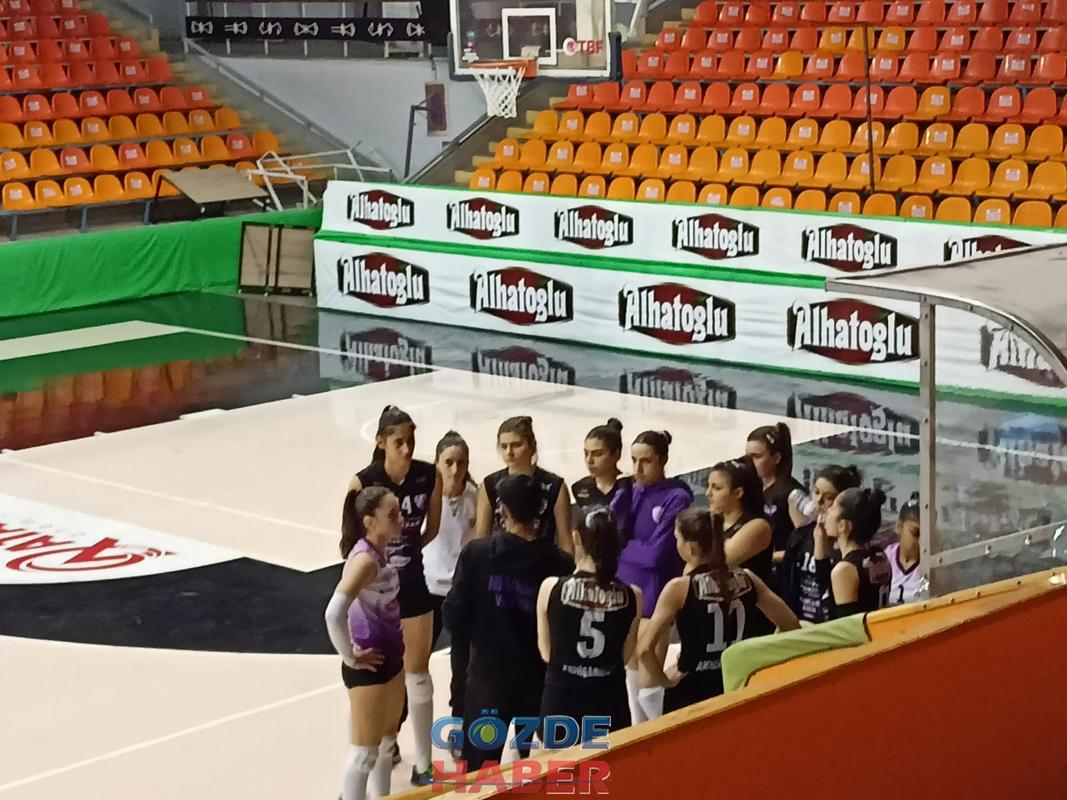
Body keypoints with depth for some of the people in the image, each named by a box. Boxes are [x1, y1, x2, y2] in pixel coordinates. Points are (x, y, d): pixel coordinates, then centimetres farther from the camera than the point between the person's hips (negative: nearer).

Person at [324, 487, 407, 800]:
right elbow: (334, 613, -35)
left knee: (387, 741, 23)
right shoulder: (365, 560, -25)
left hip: (390, 659, 9)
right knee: (366, 751, 4)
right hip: (368, 667, -9)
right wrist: (350, 657, -22)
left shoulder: (379, 551, 1)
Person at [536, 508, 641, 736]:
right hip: (610, 704, 1)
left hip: (560, 700, -1)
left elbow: (546, 653, 1)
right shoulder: (632, 596, -8)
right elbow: (625, 656, 3)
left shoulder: (551, 588, -11)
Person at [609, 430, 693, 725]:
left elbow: (656, 554, -18)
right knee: (631, 675, 16)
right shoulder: (629, 492, 5)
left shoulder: (676, 497, -12)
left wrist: (623, 549, -4)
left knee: (647, 684, -5)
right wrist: (622, 495, -15)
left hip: (654, 595, -6)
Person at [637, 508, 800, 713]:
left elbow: (645, 648, -22)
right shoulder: (747, 578, -2)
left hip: (690, 691, -4)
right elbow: (791, 626, 1)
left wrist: (664, 680, -7)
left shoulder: (679, 588, -15)